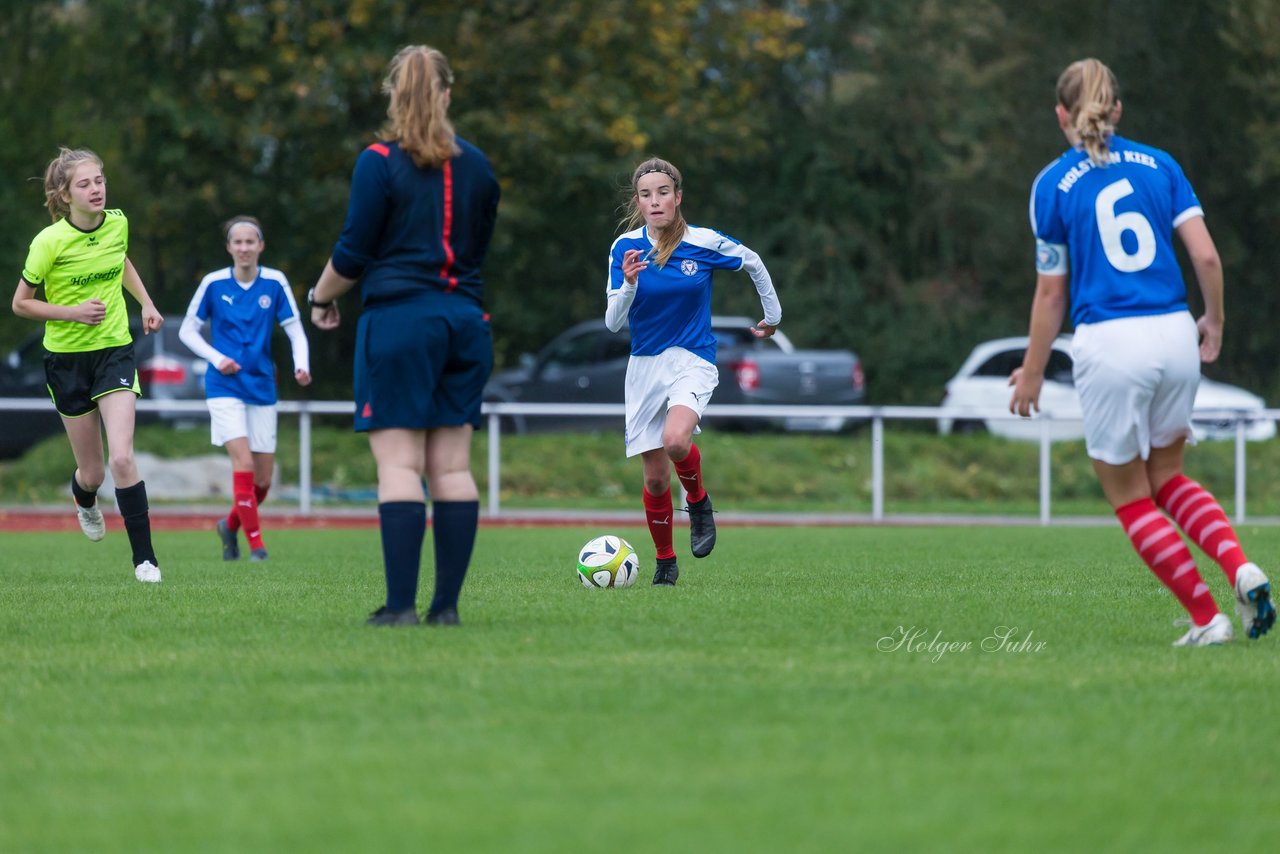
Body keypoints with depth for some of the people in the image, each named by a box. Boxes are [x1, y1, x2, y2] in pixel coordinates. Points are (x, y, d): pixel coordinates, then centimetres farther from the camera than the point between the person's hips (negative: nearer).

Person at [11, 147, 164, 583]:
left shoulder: (117, 223, -3)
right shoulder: (49, 242, -16)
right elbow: (21, 303, -7)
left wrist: (147, 303, 15)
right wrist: (73, 312, -19)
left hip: (115, 350, 2)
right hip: (67, 357, -2)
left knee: (121, 458, -17)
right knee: (93, 471, 6)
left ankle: (144, 558, -11)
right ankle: (83, 496, 46)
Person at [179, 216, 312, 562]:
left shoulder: (275, 283, -3)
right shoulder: (214, 284, -5)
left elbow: (295, 329, -1)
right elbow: (187, 330, 3)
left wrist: (301, 365, -20)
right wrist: (216, 357, -13)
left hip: (261, 388, 3)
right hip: (225, 387, -3)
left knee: (263, 478, 6)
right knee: (243, 462, -19)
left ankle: (231, 525, 32)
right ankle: (255, 542, -10)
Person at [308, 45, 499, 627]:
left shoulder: (380, 163, -7)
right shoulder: (476, 166, 9)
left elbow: (353, 253, -6)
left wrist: (321, 298, 11)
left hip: (399, 320, -5)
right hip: (465, 319, 5)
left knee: (398, 464, -6)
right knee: (452, 466, 5)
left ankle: (401, 603, -12)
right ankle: (447, 602, 3)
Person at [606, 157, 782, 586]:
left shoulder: (704, 243, -9)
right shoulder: (626, 248, -6)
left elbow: (753, 263, 11)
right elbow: (613, 322, -8)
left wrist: (773, 315, 20)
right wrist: (629, 284, -26)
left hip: (693, 361, -2)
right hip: (644, 366, 2)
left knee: (676, 440, -31)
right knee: (655, 476, 3)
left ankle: (699, 501, 0)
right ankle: (665, 560, 24)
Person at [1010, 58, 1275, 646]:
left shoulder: (1052, 185, 0)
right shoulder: (1160, 166, 8)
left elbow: (1052, 291, 1)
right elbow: (1206, 255, 2)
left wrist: (1032, 372, 11)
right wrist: (1213, 322, 19)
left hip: (1109, 345, -4)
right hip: (1174, 334, 4)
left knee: (1130, 498, 11)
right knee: (1167, 478, 22)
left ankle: (1207, 618, 2)